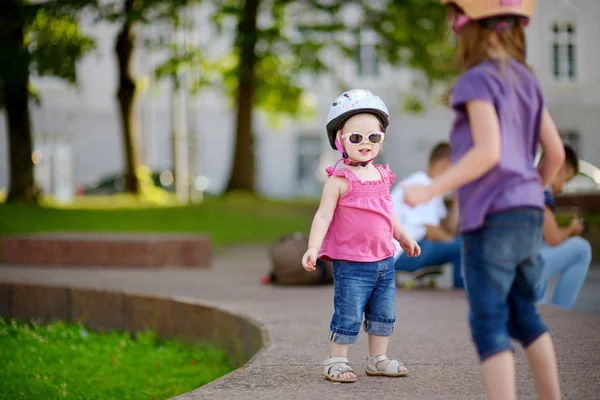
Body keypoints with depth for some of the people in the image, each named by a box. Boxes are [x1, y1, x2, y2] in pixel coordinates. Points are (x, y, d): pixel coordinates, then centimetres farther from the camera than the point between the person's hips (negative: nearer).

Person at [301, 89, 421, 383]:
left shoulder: (381, 176, 9)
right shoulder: (340, 179, -11)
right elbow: (323, 216, -14)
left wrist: (404, 238, 33)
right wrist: (313, 248, -25)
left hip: (384, 260, 7)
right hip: (351, 263, -7)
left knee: (384, 314, 14)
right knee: (349, 316, -3)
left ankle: (377, 359, 27)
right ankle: (336, 361, 10)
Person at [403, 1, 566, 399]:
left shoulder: (478, 80, -9)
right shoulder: (527, 81, 14)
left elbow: (488, 151, -20)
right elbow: (556, 153, 12)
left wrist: (430, 191, -19)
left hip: (491, 217, -8)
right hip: (528, 216, 8)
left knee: (489, 324, -7)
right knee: (524, 315, 18)